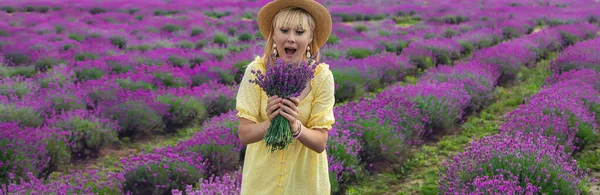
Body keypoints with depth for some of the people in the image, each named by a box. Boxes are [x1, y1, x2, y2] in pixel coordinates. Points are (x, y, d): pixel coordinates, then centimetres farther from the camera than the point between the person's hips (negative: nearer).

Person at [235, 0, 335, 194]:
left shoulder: (322, 76, -15)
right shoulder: (256, 70, -15)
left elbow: (320, 142, -15)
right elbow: (244, 134, -14)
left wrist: (295, 126, -33)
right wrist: (269, 124, -33)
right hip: (262, 178, 0)